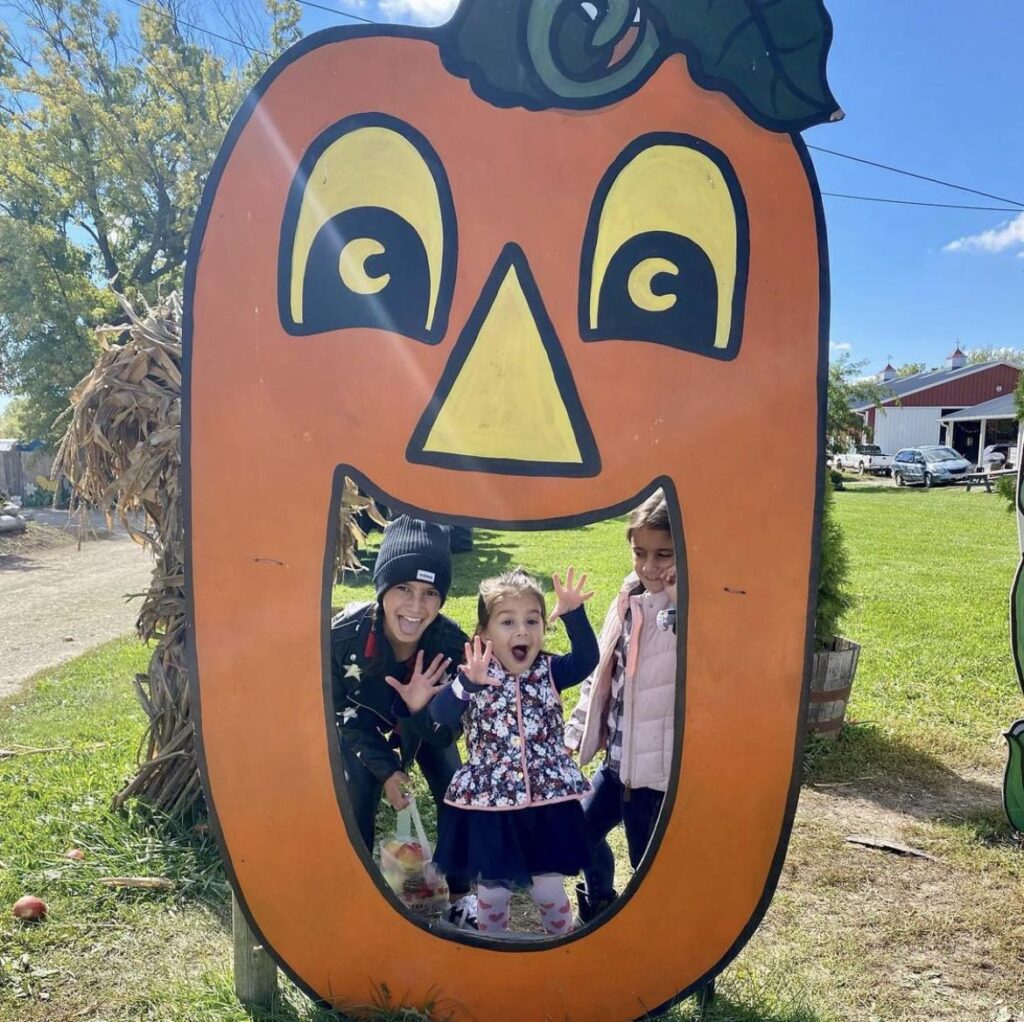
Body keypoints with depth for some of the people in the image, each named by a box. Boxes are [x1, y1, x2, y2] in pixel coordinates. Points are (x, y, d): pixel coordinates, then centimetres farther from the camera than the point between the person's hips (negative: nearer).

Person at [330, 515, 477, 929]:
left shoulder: (451, 643, -37)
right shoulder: (343, 634, -38)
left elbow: (445, 735, -26)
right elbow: (341, 713, -18)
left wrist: (423, 708, -47)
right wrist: (385, 768, -19)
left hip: (425, 721, 1)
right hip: (361, 726, 0)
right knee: (358, 803, -9)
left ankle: (462, 897, 18)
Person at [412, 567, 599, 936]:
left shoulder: (549, 672, -2)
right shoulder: (474, 675, -9)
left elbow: (587, 660, -20)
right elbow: (441, 716, -24)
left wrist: (573, 614, -34)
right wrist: (467, 684, -43)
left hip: (548, 801, 1)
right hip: (490, 803, -1)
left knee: (550, 892, 14)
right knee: (492, 892, 15)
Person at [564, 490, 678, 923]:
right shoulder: (629, 599, 4)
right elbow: (599, 671, 13)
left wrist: (682, 593, -37)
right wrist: (576, 733, 13)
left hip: (662, 766, -8)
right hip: (618, 757, 8)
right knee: (582, 830, 23)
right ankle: (600, 905, 50)